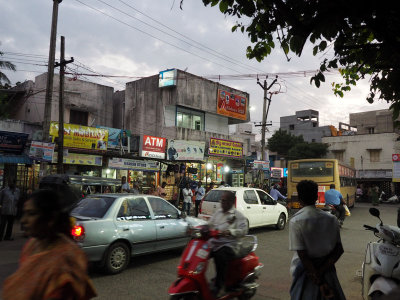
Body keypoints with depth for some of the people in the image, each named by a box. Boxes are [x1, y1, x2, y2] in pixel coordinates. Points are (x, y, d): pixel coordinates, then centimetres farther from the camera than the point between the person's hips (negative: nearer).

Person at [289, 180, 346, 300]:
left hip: (305, 272, -4)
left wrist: (319, 282, -15)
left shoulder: (295, 221, -15)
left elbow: (302, 256, -18)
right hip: (327, 269, 4)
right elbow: (339, 250, -4)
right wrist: (321, 271, -10)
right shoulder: (331, 219, -1)